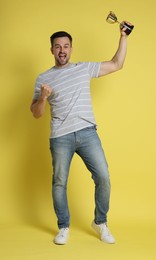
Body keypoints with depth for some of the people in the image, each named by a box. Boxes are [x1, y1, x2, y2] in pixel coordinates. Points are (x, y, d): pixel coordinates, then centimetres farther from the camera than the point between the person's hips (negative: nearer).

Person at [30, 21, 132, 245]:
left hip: (87, 133, 1)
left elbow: (116, 65, 15)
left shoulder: (85, 68, 10)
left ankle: (100, 223, 17)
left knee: (103, 178, -4)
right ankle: (64, 227, 24)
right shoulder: (43, 78, 5)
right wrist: (42, 98, -16)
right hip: (60, 138, -1)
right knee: (59, 183, 6)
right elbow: (36, 114, 5)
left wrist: (123, 37, 8)